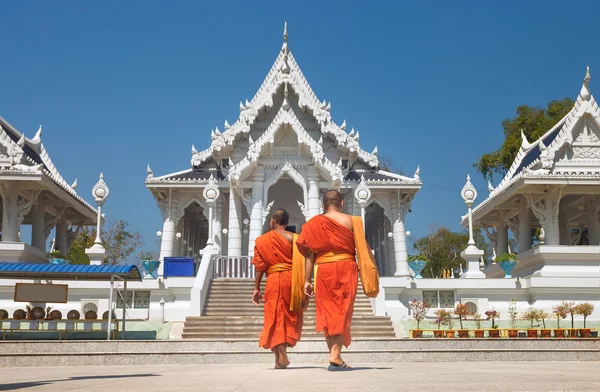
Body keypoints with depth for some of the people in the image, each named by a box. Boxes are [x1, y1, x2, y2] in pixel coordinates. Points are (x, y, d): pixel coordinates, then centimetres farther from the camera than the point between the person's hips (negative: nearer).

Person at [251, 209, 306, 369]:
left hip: (273, 281, 0)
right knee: (291, 317, 13)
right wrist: (303, 285, -1)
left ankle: (281, 355, -6)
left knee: (276, 317, 4)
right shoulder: (293, 238, 1)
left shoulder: (262, 240, 4)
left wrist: (256, 288, 6)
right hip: (291, 279, 0)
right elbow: (300, 263, -4)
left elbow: (259, 266, 2)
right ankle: (281, 353, 7)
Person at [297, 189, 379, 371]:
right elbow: (363, 249, 0)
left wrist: (307, 281, 4)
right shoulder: (351, 221, 2)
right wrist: (371, 275, 7)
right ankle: (336, 356, -11)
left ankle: (333, 354, 10)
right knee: (342, 312, -1)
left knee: (327, 312, 9)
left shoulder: (314, 223, 6)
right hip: (346, 268, -1)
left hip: (323, 270, 2)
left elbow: (309, 253, 2)